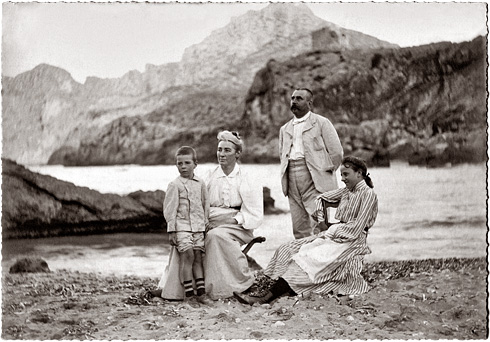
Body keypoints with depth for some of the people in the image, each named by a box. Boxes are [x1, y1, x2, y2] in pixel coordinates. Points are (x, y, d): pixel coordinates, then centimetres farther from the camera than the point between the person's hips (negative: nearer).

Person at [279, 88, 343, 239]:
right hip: (293, 184, 5)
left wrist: (324, 174, 1)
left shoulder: (322, 123, 4)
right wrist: (286, 175, 14)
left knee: (318, 225, -15)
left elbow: (336, 152, 1)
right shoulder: (285, 129, 20)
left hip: (315, 181, -5)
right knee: (299, 230, 4)